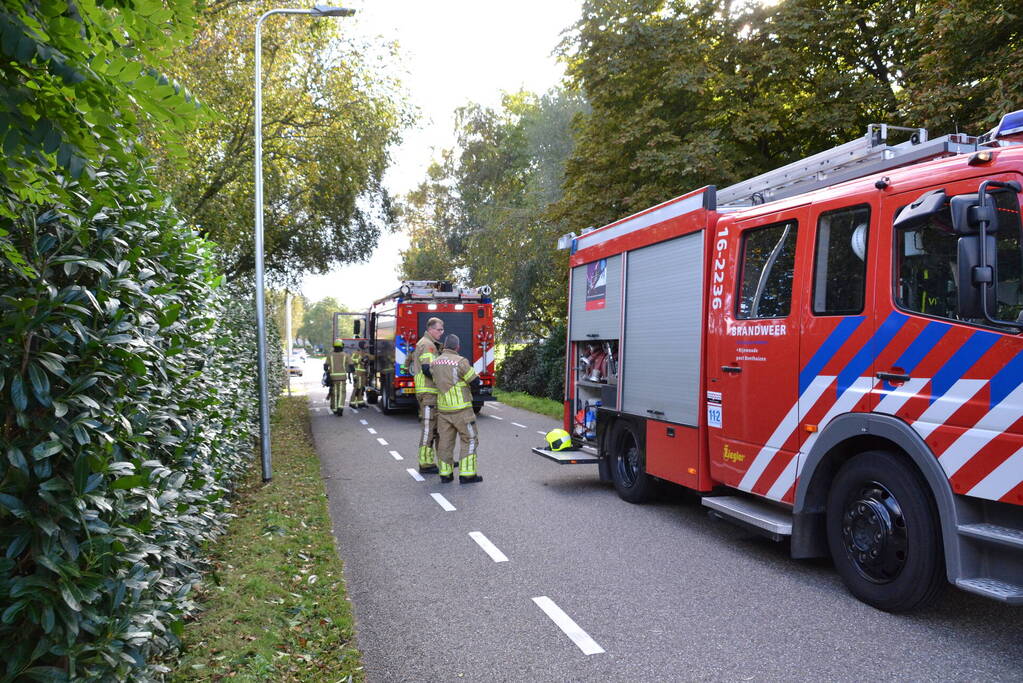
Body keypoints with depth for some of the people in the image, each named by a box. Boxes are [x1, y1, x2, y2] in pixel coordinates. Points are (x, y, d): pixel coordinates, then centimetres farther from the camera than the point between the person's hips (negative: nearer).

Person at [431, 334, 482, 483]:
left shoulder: (434, 363, 7)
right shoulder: (460, 362, -12)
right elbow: (475, 383, -8)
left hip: (443, 408, 6)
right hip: (461, 408, -6)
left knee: (445, 440, 10)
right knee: (469, 439, 2)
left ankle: (445, 473, 14)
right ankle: (467, 474, 0)